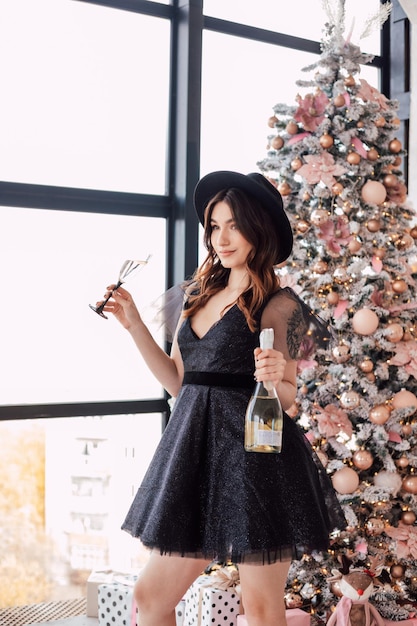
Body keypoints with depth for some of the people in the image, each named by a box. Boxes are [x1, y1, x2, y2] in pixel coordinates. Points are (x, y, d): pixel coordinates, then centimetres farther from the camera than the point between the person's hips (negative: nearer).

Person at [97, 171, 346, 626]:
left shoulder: (281, 306, -5)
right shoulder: (199, 294, 13)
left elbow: (286, 398, -3)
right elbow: (178, 382, 15)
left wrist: (276, 379, -25)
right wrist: (133, 324, 10)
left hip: (254, 452, -6)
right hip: (196, 449, 6)